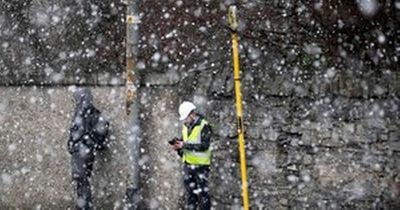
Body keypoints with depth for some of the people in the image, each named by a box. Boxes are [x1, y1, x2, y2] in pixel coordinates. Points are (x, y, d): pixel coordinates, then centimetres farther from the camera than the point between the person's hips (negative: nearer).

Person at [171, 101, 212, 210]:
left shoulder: (204, 126, -12)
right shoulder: (185, 126, 11)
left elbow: (204, 145, -20)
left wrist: (185, 145, -21)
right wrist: (178, 146, -3)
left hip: (200, 164, -7)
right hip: (188, 164, 7)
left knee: (202, 193, -4)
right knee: (191, 192, 14)